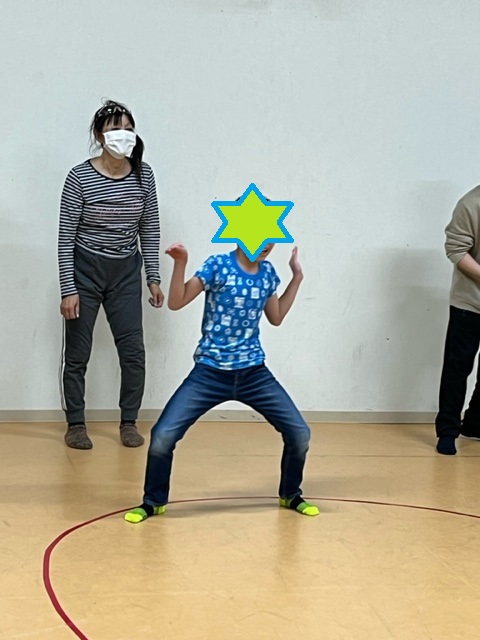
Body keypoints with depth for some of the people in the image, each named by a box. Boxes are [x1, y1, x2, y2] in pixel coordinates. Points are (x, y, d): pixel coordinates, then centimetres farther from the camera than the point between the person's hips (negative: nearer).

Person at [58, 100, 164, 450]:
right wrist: (68, 289, -13)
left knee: (133, 351, 0)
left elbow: (150, 229, 5)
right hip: (85, 269, -3)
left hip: (126, 273, 3)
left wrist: (154, 278, 3)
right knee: (77, 353, 5)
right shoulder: (80, 177, -13)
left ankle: (129, 422, 17)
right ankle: (76, 424, 19)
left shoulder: (143, 174, -3)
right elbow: (66, 235, -11)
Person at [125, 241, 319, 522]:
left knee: (299, 432, -1)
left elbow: (276, 318, 17)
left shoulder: (268, 272, 4)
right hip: (210, 373, -4)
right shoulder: (218, 266, -10)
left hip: (253, 373, 4)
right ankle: (154, 501, 11)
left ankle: (291, 494, 26)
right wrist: (181, 264, -25)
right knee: (163, 435, -14)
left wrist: (297, 278, 12)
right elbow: (176, 303, -12)